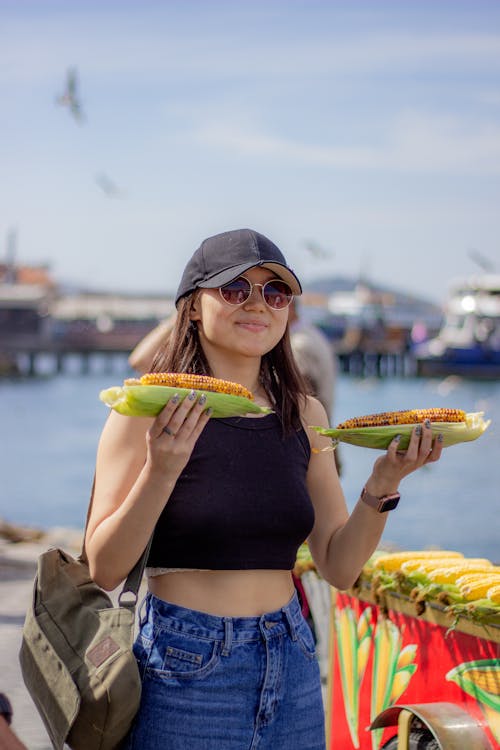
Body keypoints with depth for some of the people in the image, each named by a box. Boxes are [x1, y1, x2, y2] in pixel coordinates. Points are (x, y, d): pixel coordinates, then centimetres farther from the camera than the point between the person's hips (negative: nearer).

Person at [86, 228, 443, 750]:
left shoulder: (303, 414, 5)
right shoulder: (151, 410, -8)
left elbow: (339, 568, 5)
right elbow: (103, 570, -12)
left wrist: (384, 481, -9)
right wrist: (160, 470, -23)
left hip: (291, 665, 4)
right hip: (183, 667, -4)